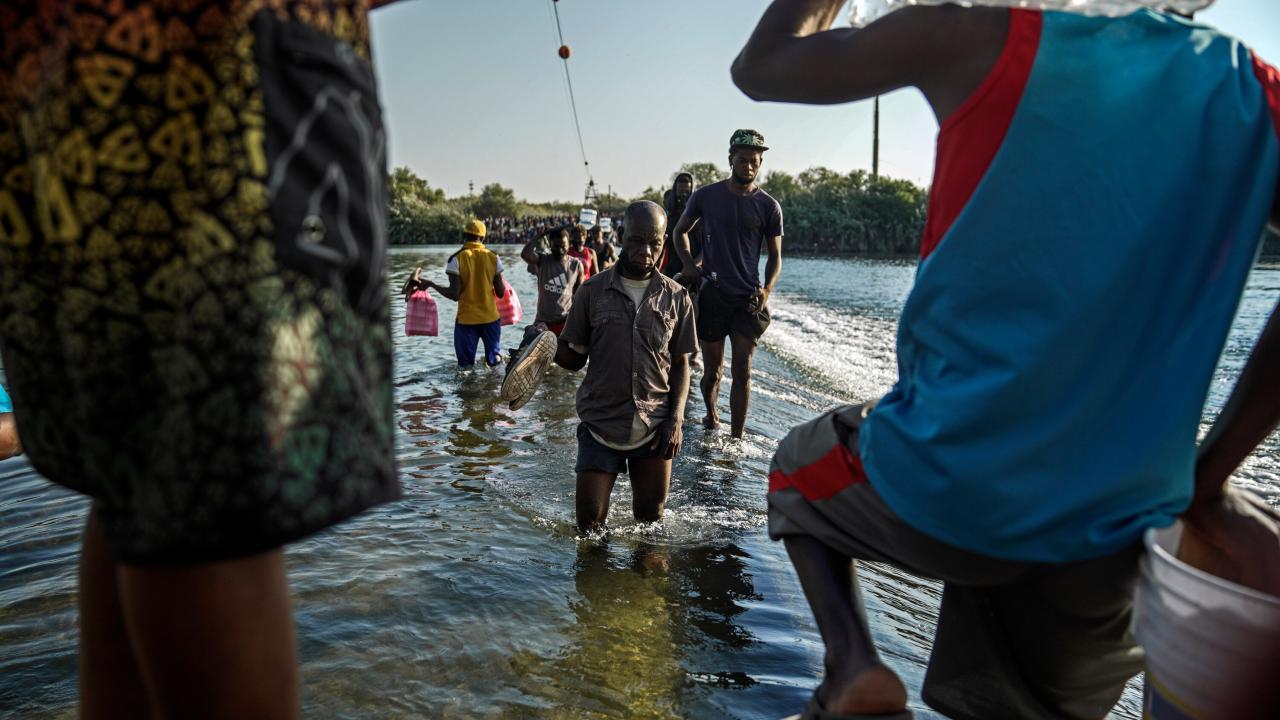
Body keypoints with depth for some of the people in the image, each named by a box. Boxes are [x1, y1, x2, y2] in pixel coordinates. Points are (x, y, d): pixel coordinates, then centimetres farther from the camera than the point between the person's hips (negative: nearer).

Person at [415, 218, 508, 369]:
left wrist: (430, 284, -3)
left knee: (466, 365, 10)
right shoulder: (493, 257, -2)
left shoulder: (457, 259, -9)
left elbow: (454, 295, -14)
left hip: (466, 319, -2)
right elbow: (501, 293, -1)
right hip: (491, 317, 2)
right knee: (494, 361, 18)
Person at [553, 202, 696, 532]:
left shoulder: (676, 298, 2)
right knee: (589, 523, 2)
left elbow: (680, 363, 7)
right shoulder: (593, 291, -1)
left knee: (650, 519, 13)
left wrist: (676, 418, -5)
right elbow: (574, 358, 4)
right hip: (601, 422, -1)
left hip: (655, 427, 1)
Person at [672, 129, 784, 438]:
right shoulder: (706, 196, 2)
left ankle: (735, 439, 2)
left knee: (742, 371, -4)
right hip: (711, 295, 0)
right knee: (713, 369, 11)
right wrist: (688, 263, -2)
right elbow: (681, 231, 16)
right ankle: (711, 415, 38)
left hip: (747, 300, 0)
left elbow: (775, 256, 6)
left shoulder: (768, 206, 2)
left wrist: (767, 289, -11)